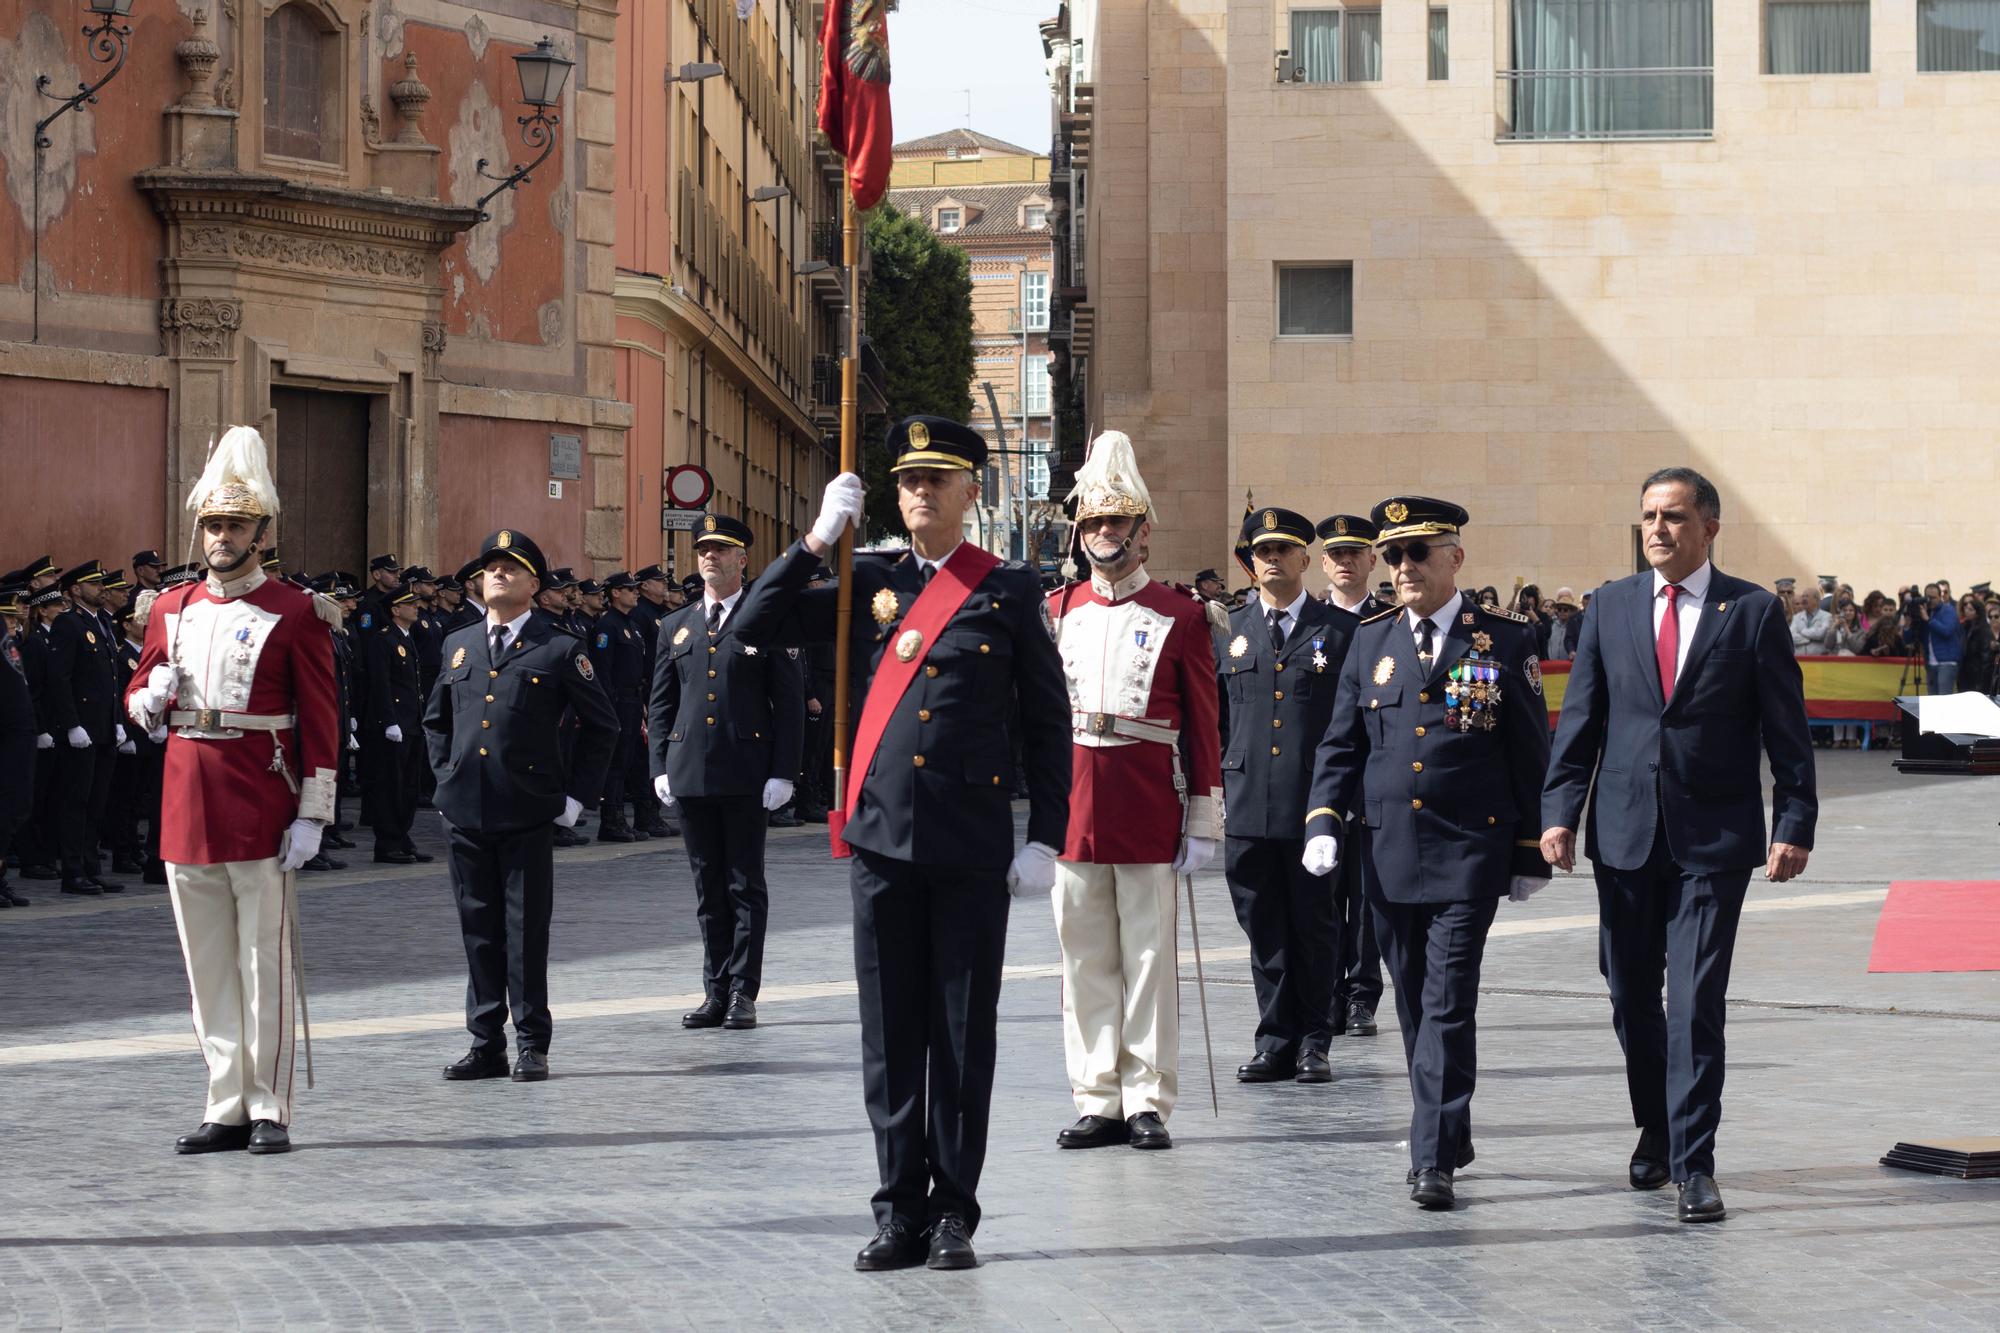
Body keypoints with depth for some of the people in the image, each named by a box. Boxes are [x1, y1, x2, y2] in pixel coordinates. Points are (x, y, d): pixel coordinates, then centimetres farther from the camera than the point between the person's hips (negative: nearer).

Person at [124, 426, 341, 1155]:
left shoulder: (294, 613, -3)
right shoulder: (172, 608, 12)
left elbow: (320, 720, -5)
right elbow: (138, 699, 20)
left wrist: (312, 815, -11)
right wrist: (152, 700, -5)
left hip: (259, 807, -5)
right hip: (187, 806, 5)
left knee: (267, 962, -2)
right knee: (207, 965, 8)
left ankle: (270, 1111, 3)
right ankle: (227, 1108, 14)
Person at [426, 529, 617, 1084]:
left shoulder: (559, 649, 0)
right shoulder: (458, 645, 13)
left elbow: (601, 725, 5)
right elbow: (435, 718, 27)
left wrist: (574, 795, 1)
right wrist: (447, 774, 15)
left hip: (528, 815, -4)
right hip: (466, 811, 4)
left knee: (527, 930, -1)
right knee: (478, 930, 8)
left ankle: (532, 1045, 7)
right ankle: (486, 1044, 14)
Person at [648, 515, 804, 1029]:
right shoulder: (676, 627, 14)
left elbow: (790, 703, -2)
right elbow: (661, 703, 15)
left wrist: (782, 772, -10)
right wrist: (660, 767, 4)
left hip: (747, 775, -4)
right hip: (691, 773, 4)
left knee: (745, 885, -1)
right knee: (707, 888, 8)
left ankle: (743, 993, 2)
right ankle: (716, 992, 12)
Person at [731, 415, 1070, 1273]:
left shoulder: (1009, 591, 3)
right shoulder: (869, 582, 9)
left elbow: (1048, 721, 4)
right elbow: (754, 629, 4)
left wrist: (1045, 839, -1)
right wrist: (819, 539, -4)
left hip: (971, 847, -2)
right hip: (880, 839, 2)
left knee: (963, 1034, 3)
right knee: (889, 1035, 5)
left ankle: (954, 1212, 11)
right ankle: (901, 1211, 12)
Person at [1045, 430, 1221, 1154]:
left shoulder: (1179, 616, 2)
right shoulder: (1057, 610, 10)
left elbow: (1203, 723, 1)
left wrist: (1203, 822, -3)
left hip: (1149, 807, -3)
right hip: (1073, 801, 3)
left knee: (1149, 954, 0)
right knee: (1086, 956, 5)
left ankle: (1148, 1103, 5)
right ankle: (1097, 1102, 11)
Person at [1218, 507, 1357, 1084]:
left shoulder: (1342, 630, 4)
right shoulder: (1230, 633, 12)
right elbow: (1215, 722, 15)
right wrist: (1214, 795, 8)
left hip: (1317, 808, -3)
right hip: (1248, 809, 3)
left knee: (1317, 927, 1)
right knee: (1265, 931, 5)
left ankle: (1314, 1042, 10)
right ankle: (1276, 1042, 12)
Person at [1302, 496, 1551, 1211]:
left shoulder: (1505, 639, 0)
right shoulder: (1370, 642, 10)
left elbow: (1530, 752, 3)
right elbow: (1340, 744, 12)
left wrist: (1532, 852, 3)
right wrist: (1323, 822, -4)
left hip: (1468, 853, -4)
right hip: (1387, 851, 4)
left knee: (1449, 1004, -10)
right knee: (1414, 1004, 12)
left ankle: (1436, 1160, -12)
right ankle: (1446, 1134, 26)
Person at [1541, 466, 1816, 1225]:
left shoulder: (1753, 613, 0)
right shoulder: (1612, 607, 7)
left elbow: (1787, 730, 0)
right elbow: (1580, 719, 7)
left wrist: (1793, 826, -7)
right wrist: (1559, 811, -2)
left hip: (1713, 840, -3)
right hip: (1625, 834, 3)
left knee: (1697, 1004, -9)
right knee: (1631, 998, 11)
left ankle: (1693, 1164, -5)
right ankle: (1655, 1128, 31)